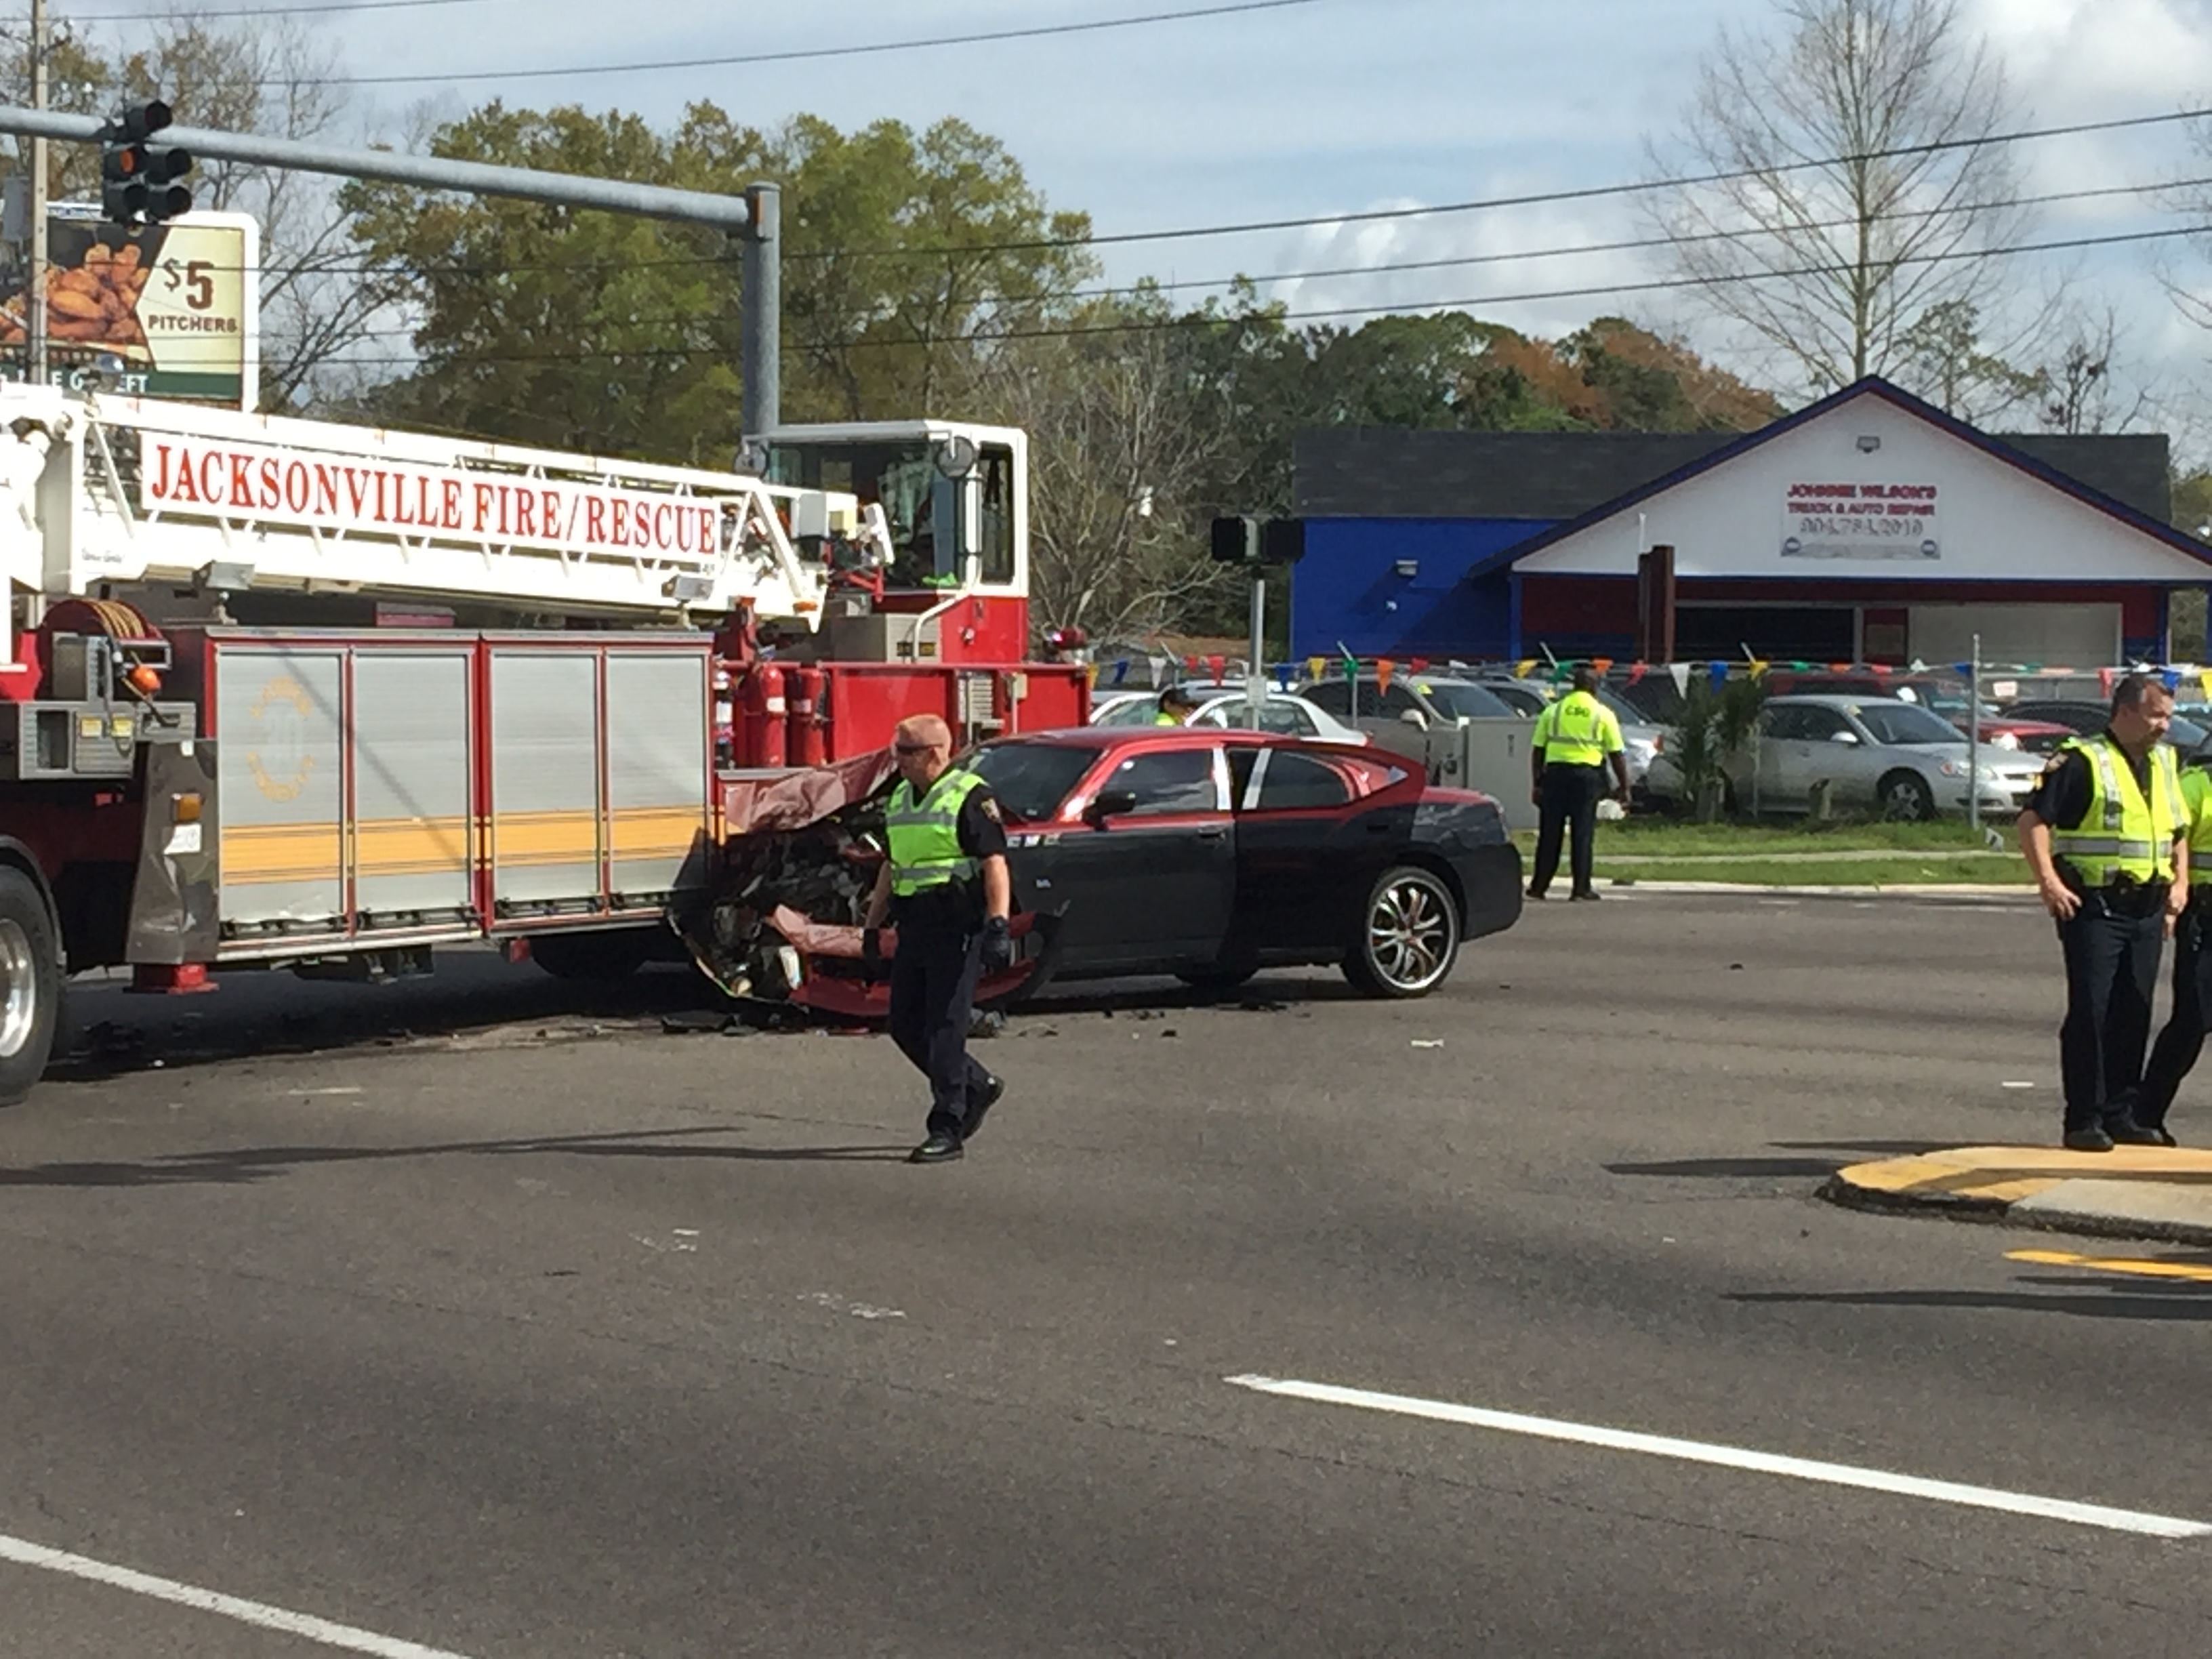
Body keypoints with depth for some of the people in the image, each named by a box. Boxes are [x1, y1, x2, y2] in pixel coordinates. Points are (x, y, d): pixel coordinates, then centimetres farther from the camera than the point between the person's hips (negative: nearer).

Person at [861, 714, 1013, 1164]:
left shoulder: (970, 798, -8)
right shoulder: (900, 798, 17)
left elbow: (995, 865, -15)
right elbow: (891, 867, 25)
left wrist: (998, 926, -24)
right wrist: (873, 926, 24)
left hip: (956, 931, -8)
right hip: (913, 932, 8)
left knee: (944, 1029, -9)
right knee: (905, 1026, 8)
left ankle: (946, 1130, -5)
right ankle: (976, 1086, 26)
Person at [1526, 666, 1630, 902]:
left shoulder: (1553, 711, 8)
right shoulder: (1603, 714, 2)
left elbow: (1537, 750, 7)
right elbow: (1617, 754, 1)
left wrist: (1538, 782, 12)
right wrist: (1623, 787, 7)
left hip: (1555, 773, 2)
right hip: (1586, 776, -2)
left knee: (1550, 832, 6)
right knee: (1583, 833, 2)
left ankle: (1539, 886, 6)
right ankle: (1581, 888, 1)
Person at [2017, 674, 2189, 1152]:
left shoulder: (2163, 763, 15)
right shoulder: (2081, 762, -9)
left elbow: (2178, 829, 26)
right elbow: (2034, 819, -13)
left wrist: (2179, 882, 13)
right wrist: (2048, 881, -21)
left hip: (2148, 909, 7)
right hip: (2094, 907, -7)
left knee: (2133, 1013, 9)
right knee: (2090, 1011, -6)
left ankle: (2119, 1113, 17)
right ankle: (2084, 1119, -3)